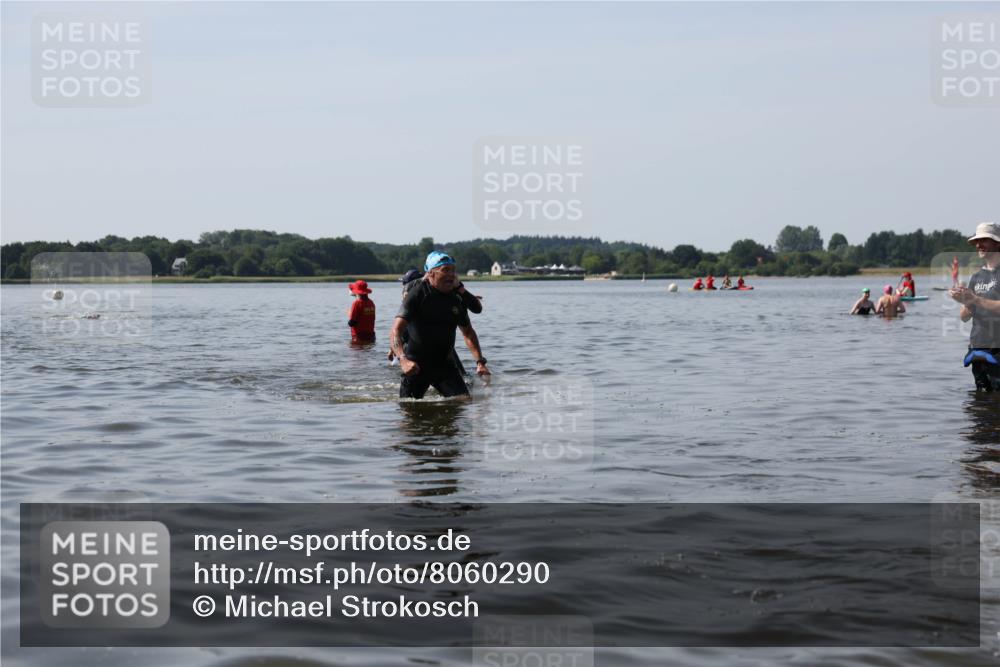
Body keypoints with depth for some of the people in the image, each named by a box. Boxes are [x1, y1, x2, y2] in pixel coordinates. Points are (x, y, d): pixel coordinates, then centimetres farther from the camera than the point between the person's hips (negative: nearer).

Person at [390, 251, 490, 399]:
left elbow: (468, 332, 18)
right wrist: (403, 359, -37)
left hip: (444, 363, 4)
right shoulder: (417, 294, -12)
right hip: (415, 365, -4)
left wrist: (480, 362, 5)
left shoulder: (457, 299, 4)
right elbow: (395, 332, -20)